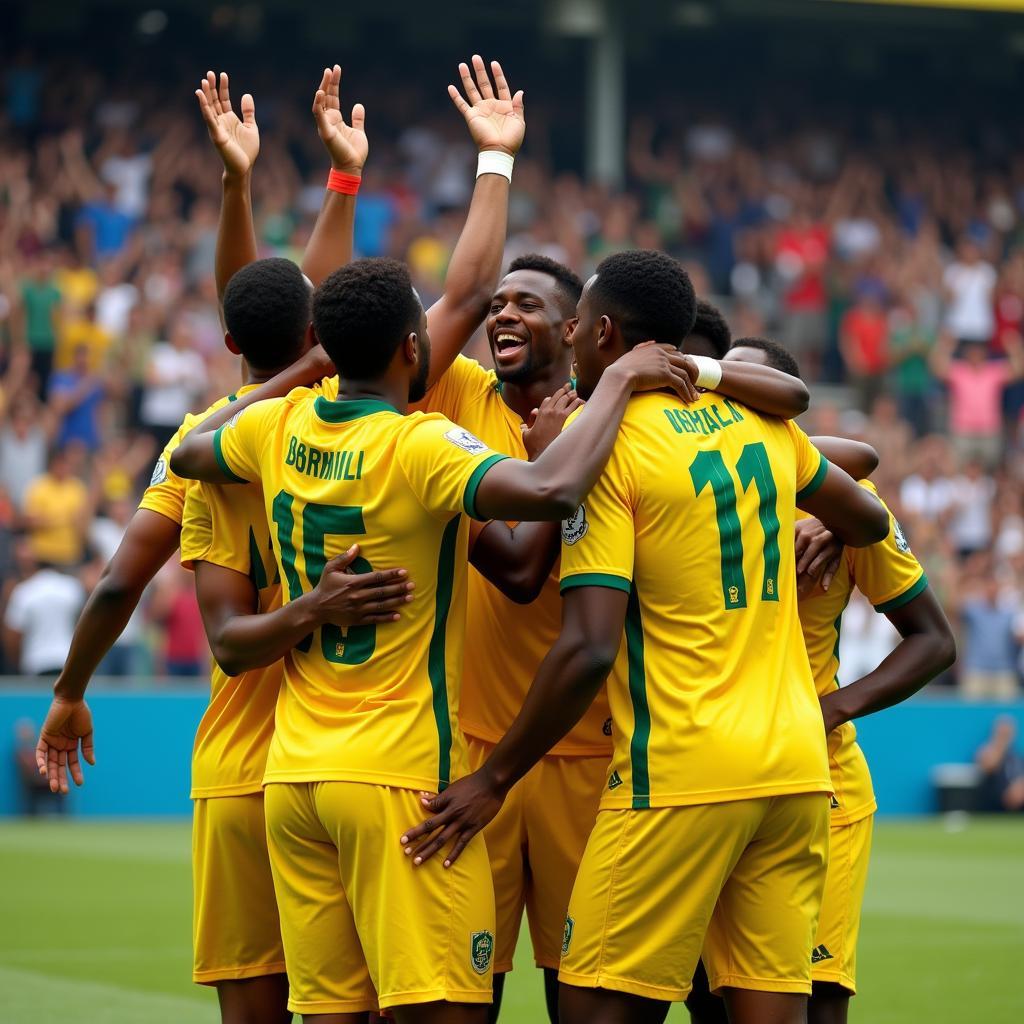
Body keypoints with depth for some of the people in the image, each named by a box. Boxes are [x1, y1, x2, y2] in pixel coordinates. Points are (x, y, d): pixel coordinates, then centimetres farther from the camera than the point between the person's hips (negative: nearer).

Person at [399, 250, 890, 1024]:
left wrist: (496, 779, -8)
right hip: (799, 764, 6)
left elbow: (590, 648, -15)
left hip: (683, 777, -6)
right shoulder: (757, 418, 10)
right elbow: (869, 522, 24)